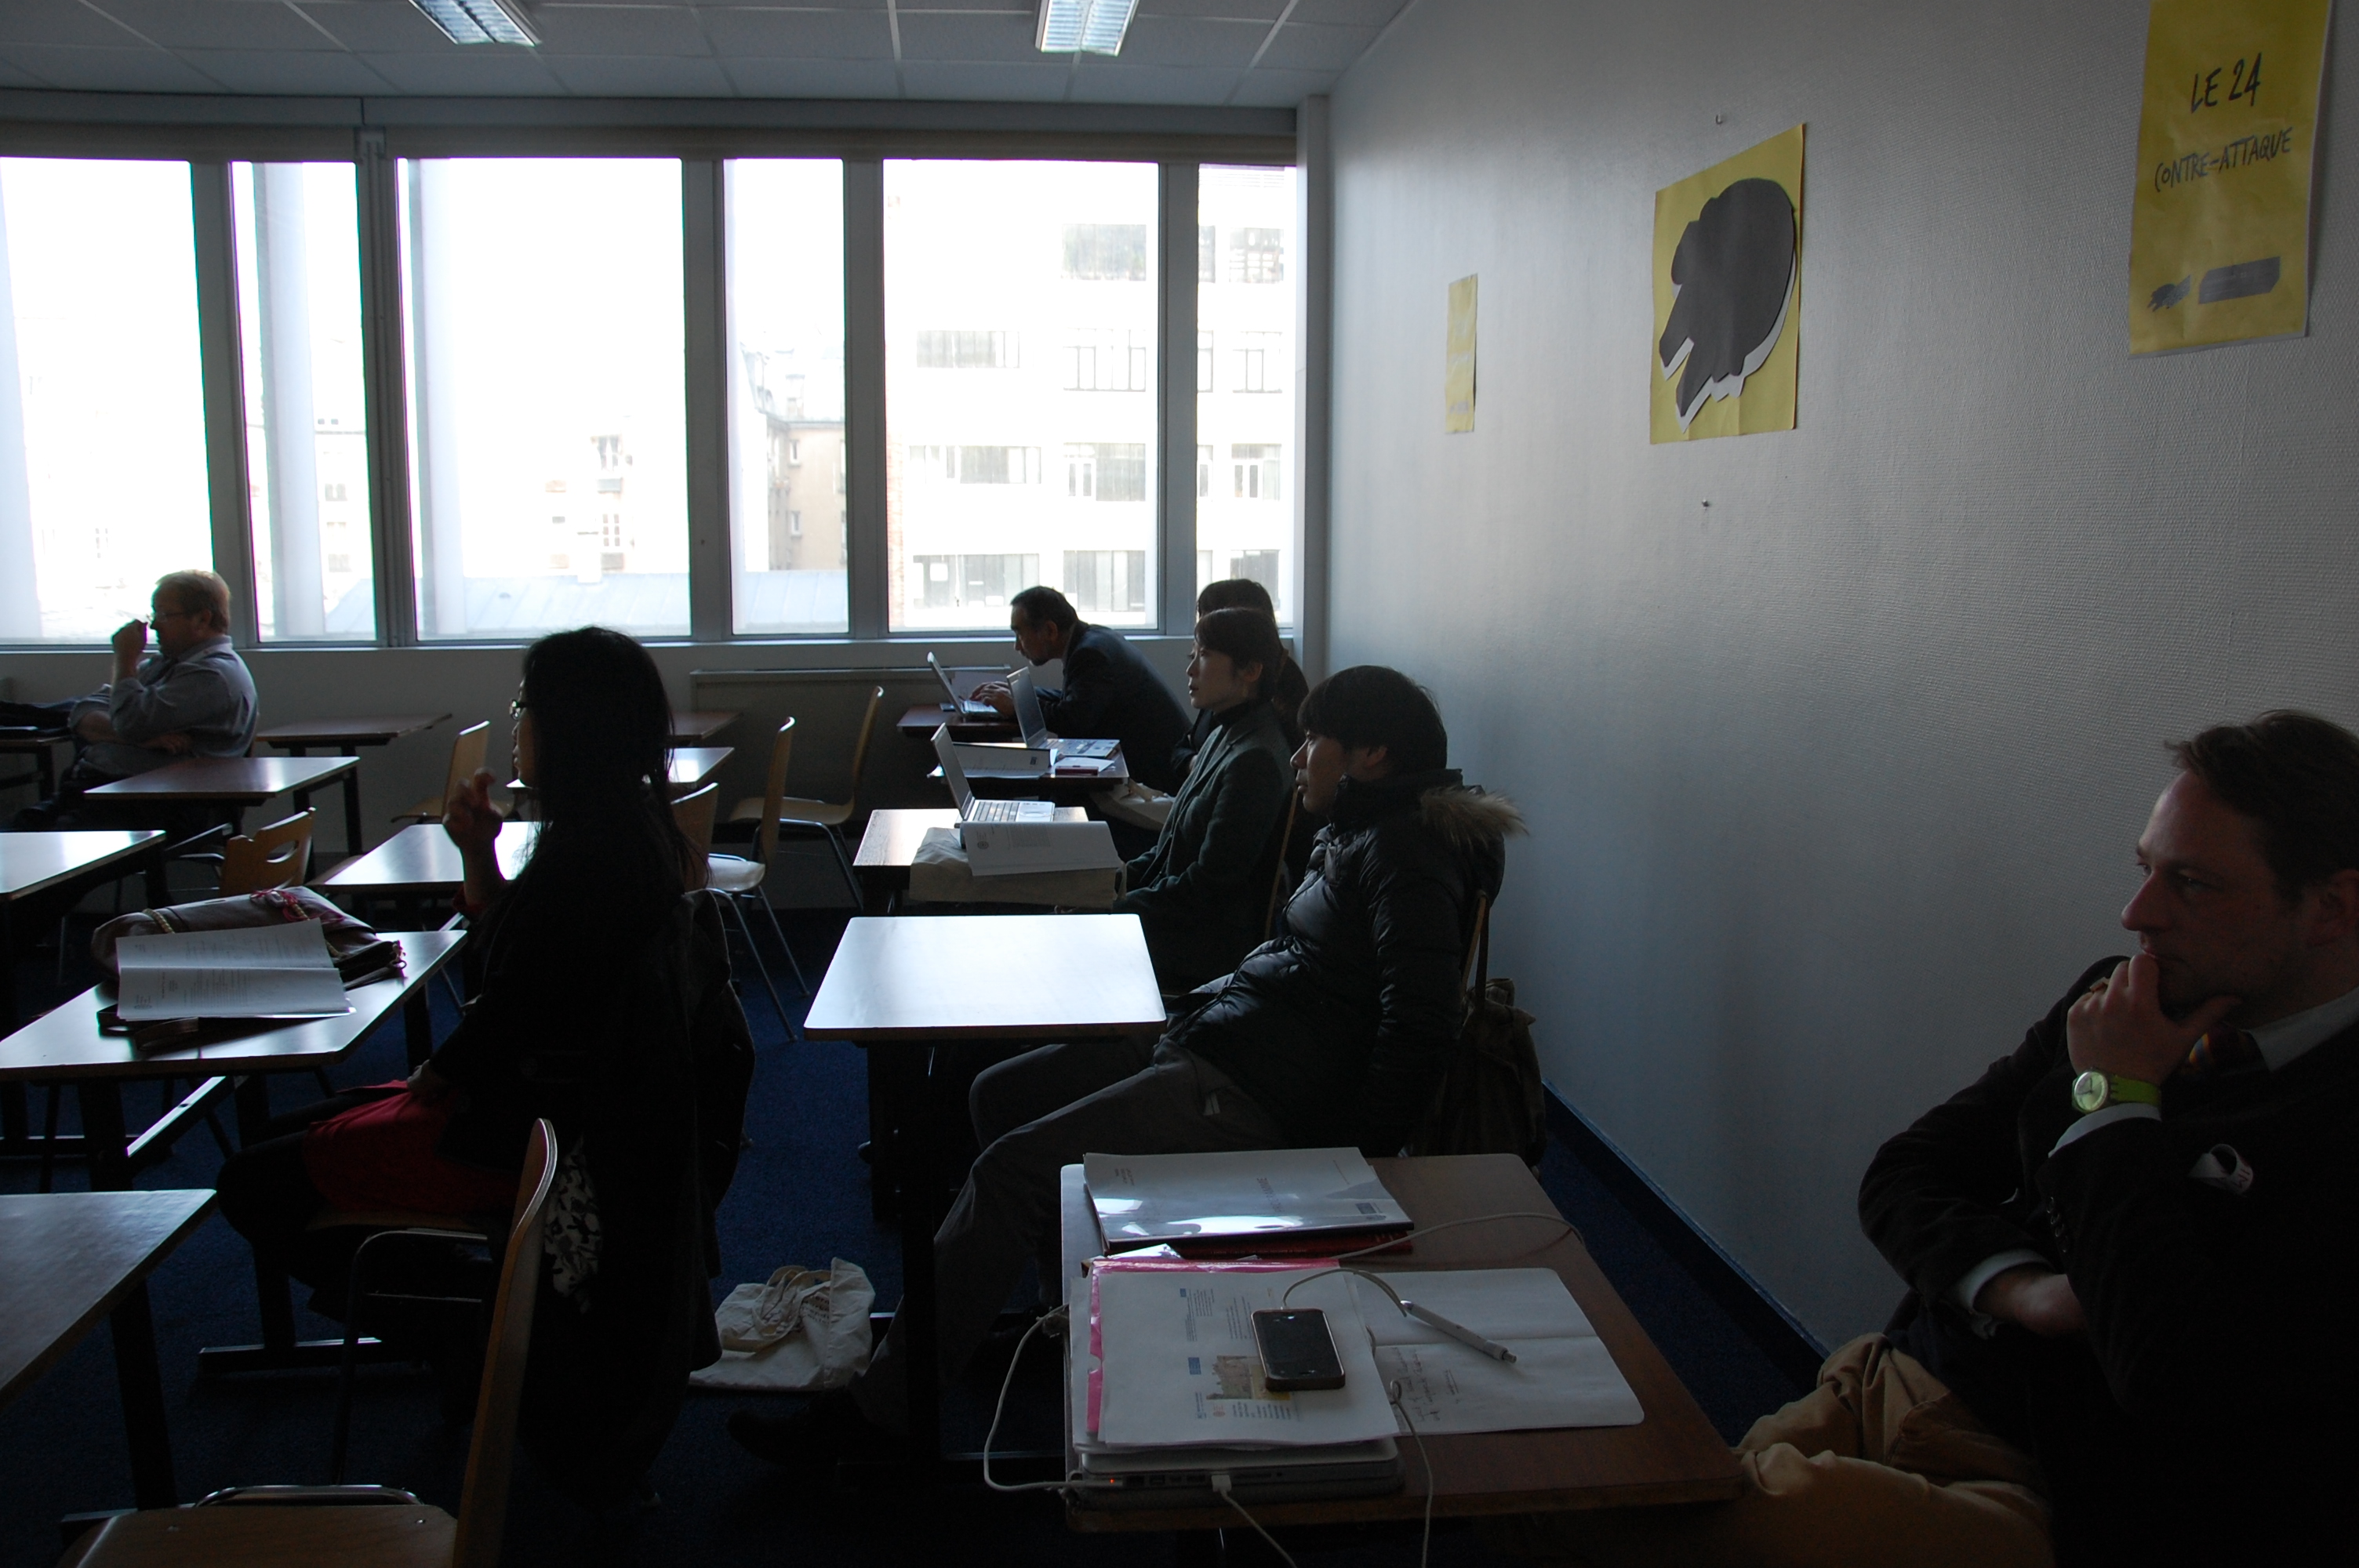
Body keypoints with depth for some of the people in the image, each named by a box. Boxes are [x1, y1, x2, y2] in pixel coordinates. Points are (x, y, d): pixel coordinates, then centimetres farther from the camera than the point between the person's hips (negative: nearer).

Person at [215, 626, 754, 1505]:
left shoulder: (586, 857, -26)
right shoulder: (633, 833, 5)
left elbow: (507, 1016, -21)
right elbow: (507, 968, 12)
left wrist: (430, 1082, -3)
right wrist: (480, 856, 1)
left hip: (537, 1135, -10)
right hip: (584, 1112, 10)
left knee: (259, 1184, -2)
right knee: (299, 1130, 22)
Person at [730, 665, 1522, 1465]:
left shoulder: (1404, 852, -15)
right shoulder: (1356, 835, 16)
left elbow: (1421, 1020, -24)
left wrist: (1352, 1163, -23)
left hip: (1251, 1096, -11)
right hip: (1202, 1041, 11)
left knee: (1013, 1168, -17)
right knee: (1000, 1094, 13)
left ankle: (876, 1407, -7)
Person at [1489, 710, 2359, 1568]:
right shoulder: (2116, 1002, 8)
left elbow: (2172, 1377, -23)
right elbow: (1902, 1176, 12)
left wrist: (2114, 1098, -13)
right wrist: (2012, 1286, -9)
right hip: (1908, 1387, 6)